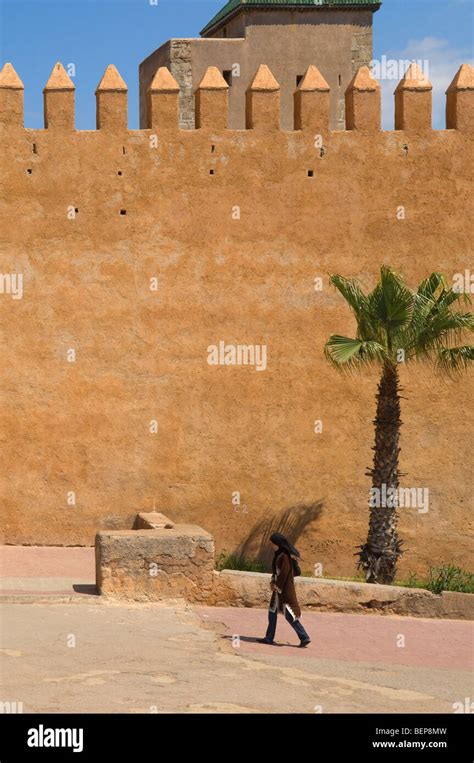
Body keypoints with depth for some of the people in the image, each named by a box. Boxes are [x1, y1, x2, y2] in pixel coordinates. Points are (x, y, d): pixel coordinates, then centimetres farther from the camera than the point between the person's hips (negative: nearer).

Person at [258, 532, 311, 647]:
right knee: (272, 612, 12)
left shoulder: (284, 555, -19)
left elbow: (285, 571, -22)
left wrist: (277, 585, -15)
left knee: (289, 614, -8)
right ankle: (269, 638, 17)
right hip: (279, 586, 10)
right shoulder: (280, 553, 11)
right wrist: (272, 581, 6)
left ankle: (304, 637, -6)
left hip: (284, 588, -10)